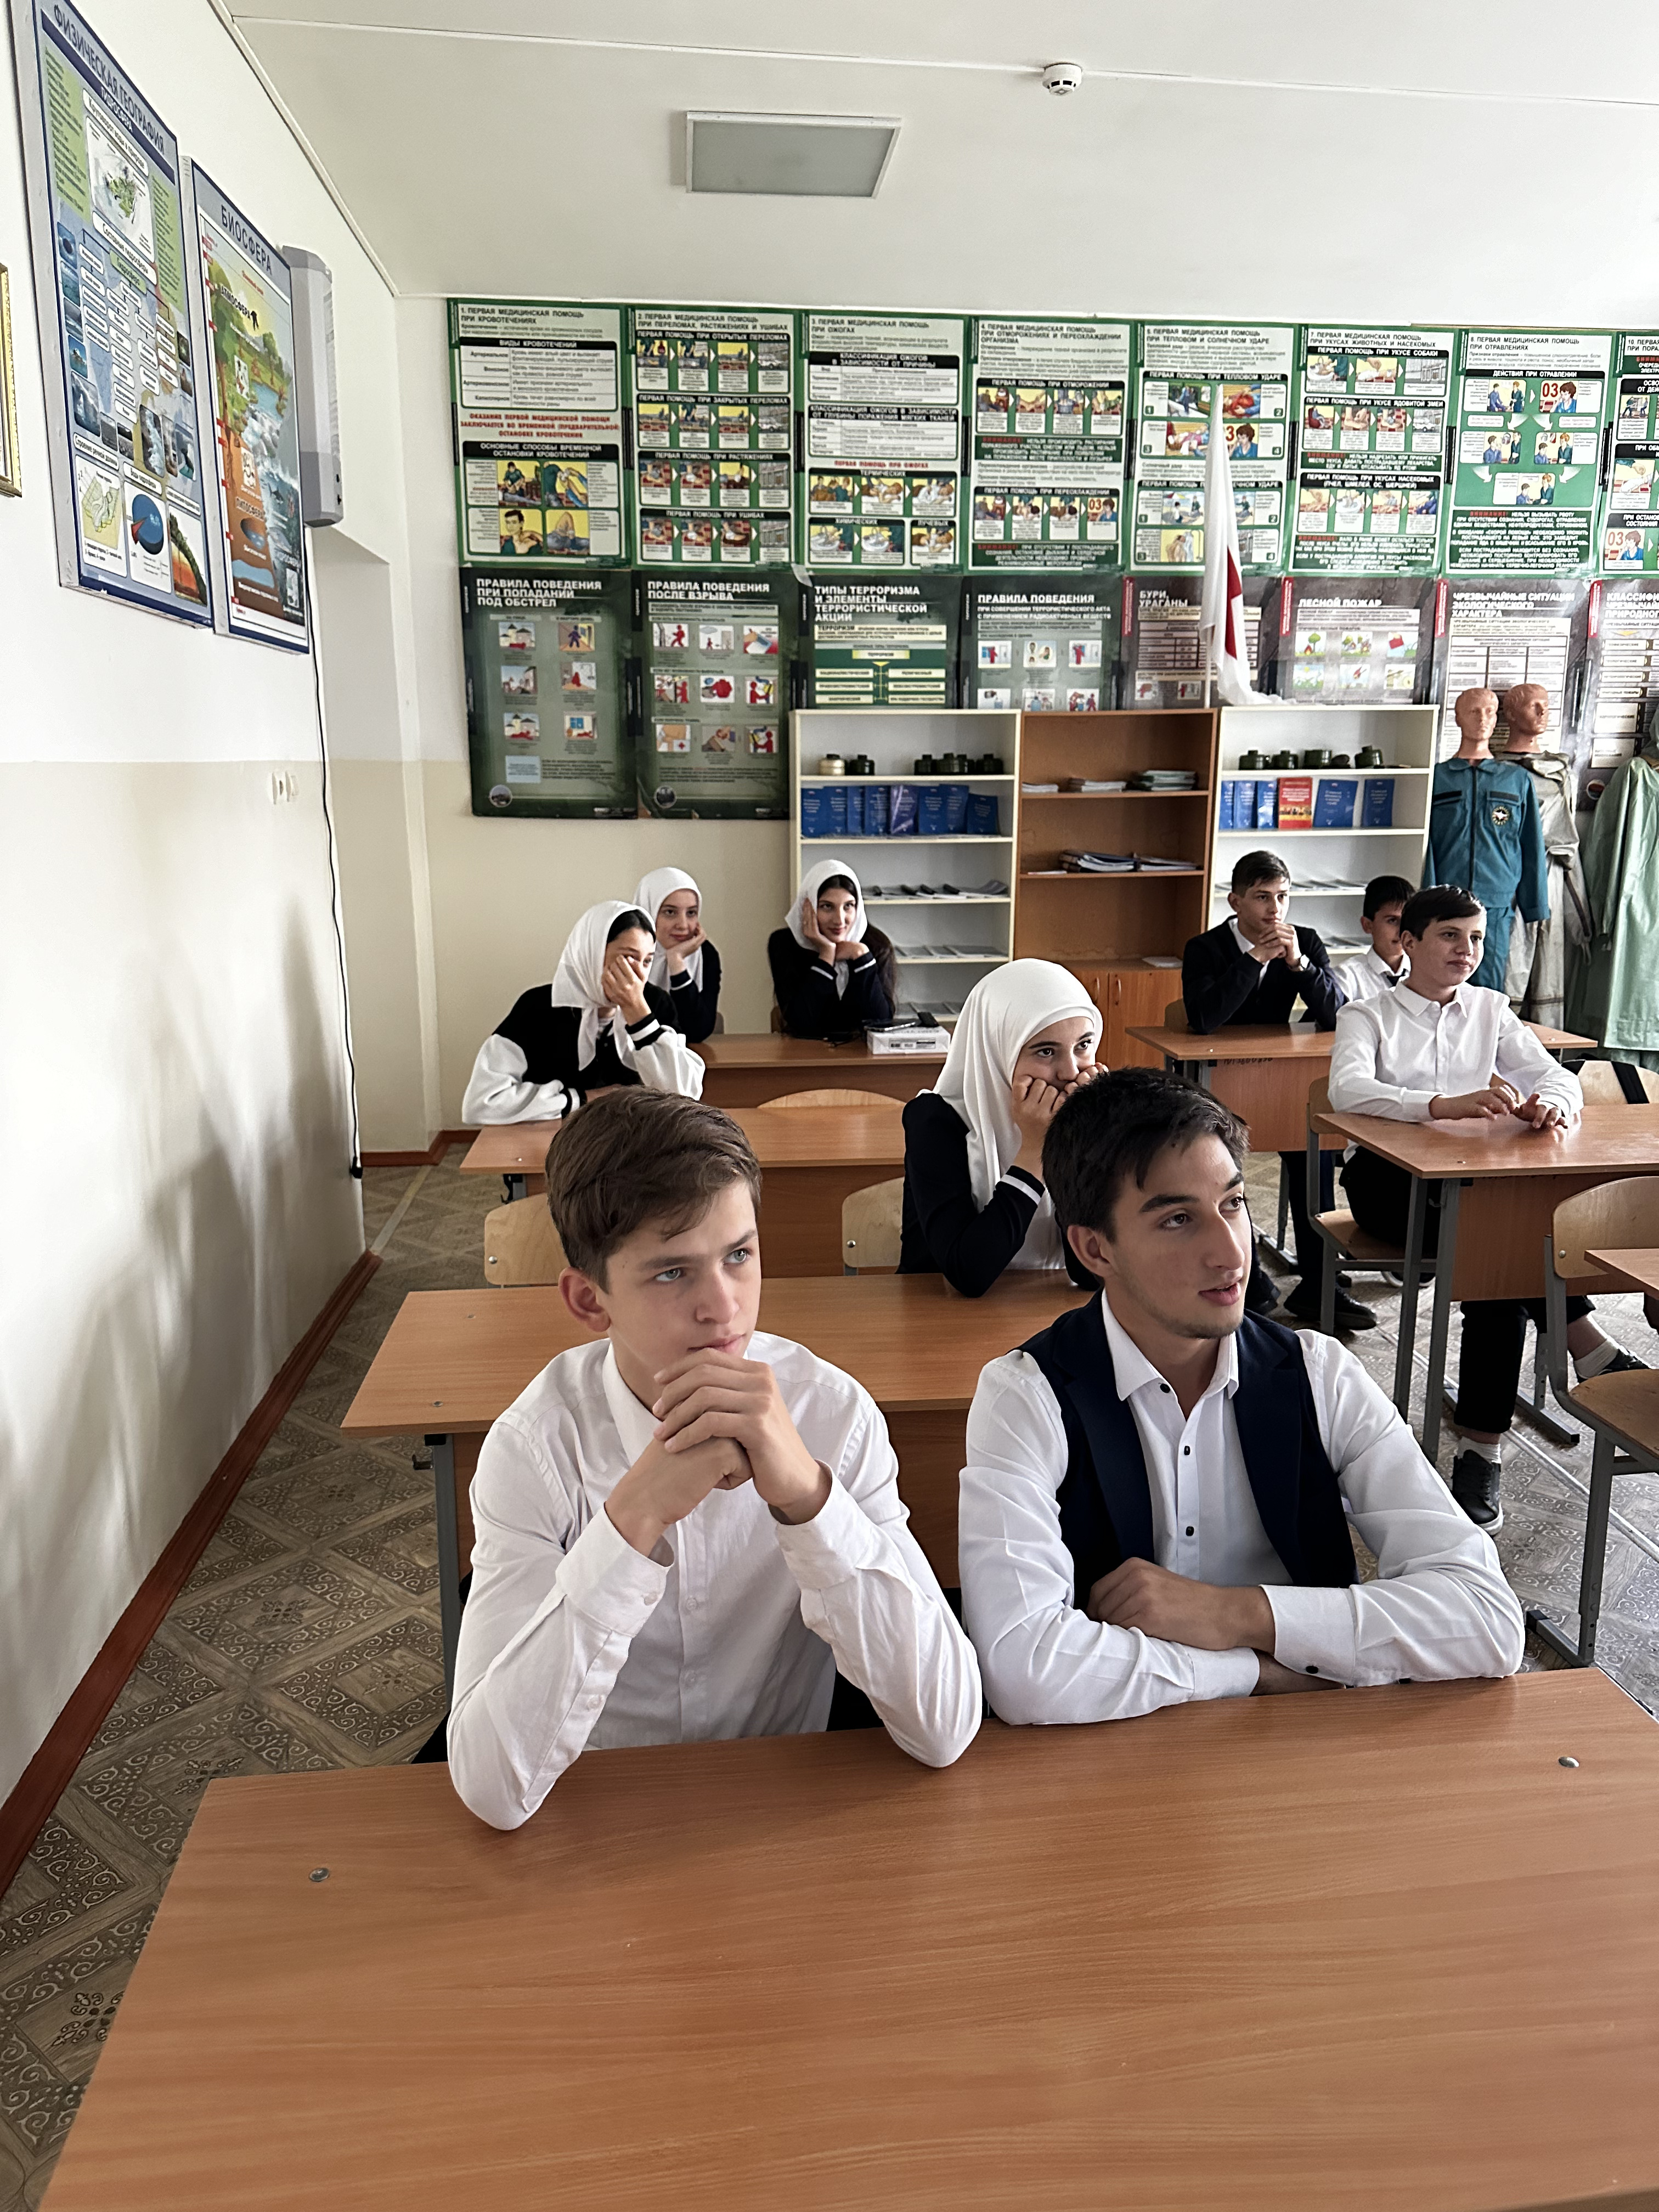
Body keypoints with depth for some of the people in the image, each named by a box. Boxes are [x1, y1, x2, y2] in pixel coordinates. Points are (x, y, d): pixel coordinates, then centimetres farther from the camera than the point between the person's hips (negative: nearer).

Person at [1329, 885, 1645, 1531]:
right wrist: (1443, 1105, -36)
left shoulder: (1490, 1010, 18)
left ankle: (1483, 1449, -30)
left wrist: (1551, 1103, -22)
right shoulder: (1367, 1016, 5)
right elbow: (1347, 1090, -18)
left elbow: (1558, 1077, 6)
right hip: (1387, 1178, -3)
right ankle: (1588, 1348, -26)